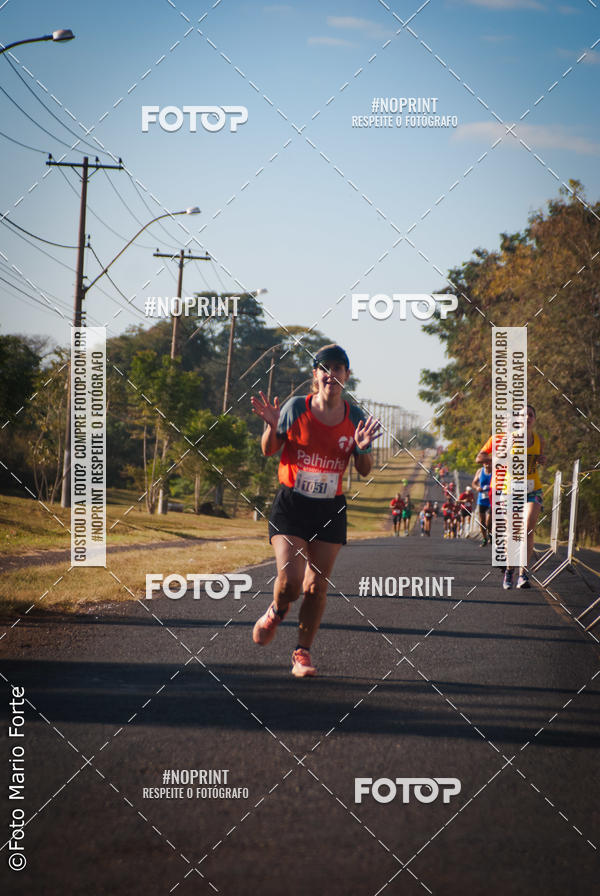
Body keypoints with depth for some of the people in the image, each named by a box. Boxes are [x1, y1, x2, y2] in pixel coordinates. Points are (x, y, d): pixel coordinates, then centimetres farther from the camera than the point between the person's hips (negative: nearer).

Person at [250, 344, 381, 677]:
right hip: (291, 505, -2)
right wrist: (272, 426, -15)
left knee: (317, 587, -1)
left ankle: (303, 653, 14)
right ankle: (276, 613, 20)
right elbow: (269, 450, 5)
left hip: (330, 511, 2)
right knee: (290, 580, -15)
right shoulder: (296, 408, -5)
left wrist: (363, 449, -14)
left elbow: (364, 471, 7)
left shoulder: (355, 418, 1)